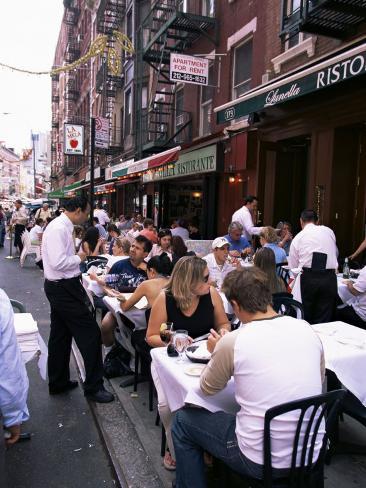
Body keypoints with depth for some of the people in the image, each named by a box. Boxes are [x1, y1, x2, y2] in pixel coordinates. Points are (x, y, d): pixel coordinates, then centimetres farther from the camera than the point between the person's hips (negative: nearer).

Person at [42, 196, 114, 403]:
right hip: (63, 288, -11)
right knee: (91, 333, -3)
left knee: (60, 335, 19)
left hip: (60, 287, 11)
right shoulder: (59, 229, -21)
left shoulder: (63, 226, 9)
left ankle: (58, 382, 34)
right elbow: (58, 262, -28)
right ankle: (94, 386, 9)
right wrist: (79, 258, -14)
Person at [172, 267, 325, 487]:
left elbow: (208, 388, 0)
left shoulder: (232, 341, -18)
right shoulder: (307, 329, -6)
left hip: (262, 461, -5)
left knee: (183, 419, 16)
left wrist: (216, 353, 16)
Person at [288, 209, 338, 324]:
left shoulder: (298, 238, 9)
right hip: (329, 277, 1)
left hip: (308, 278, -1)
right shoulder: (329, 231, 13)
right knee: (324, 319, 6)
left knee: (306, 318, 14)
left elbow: (292, 266, 13)